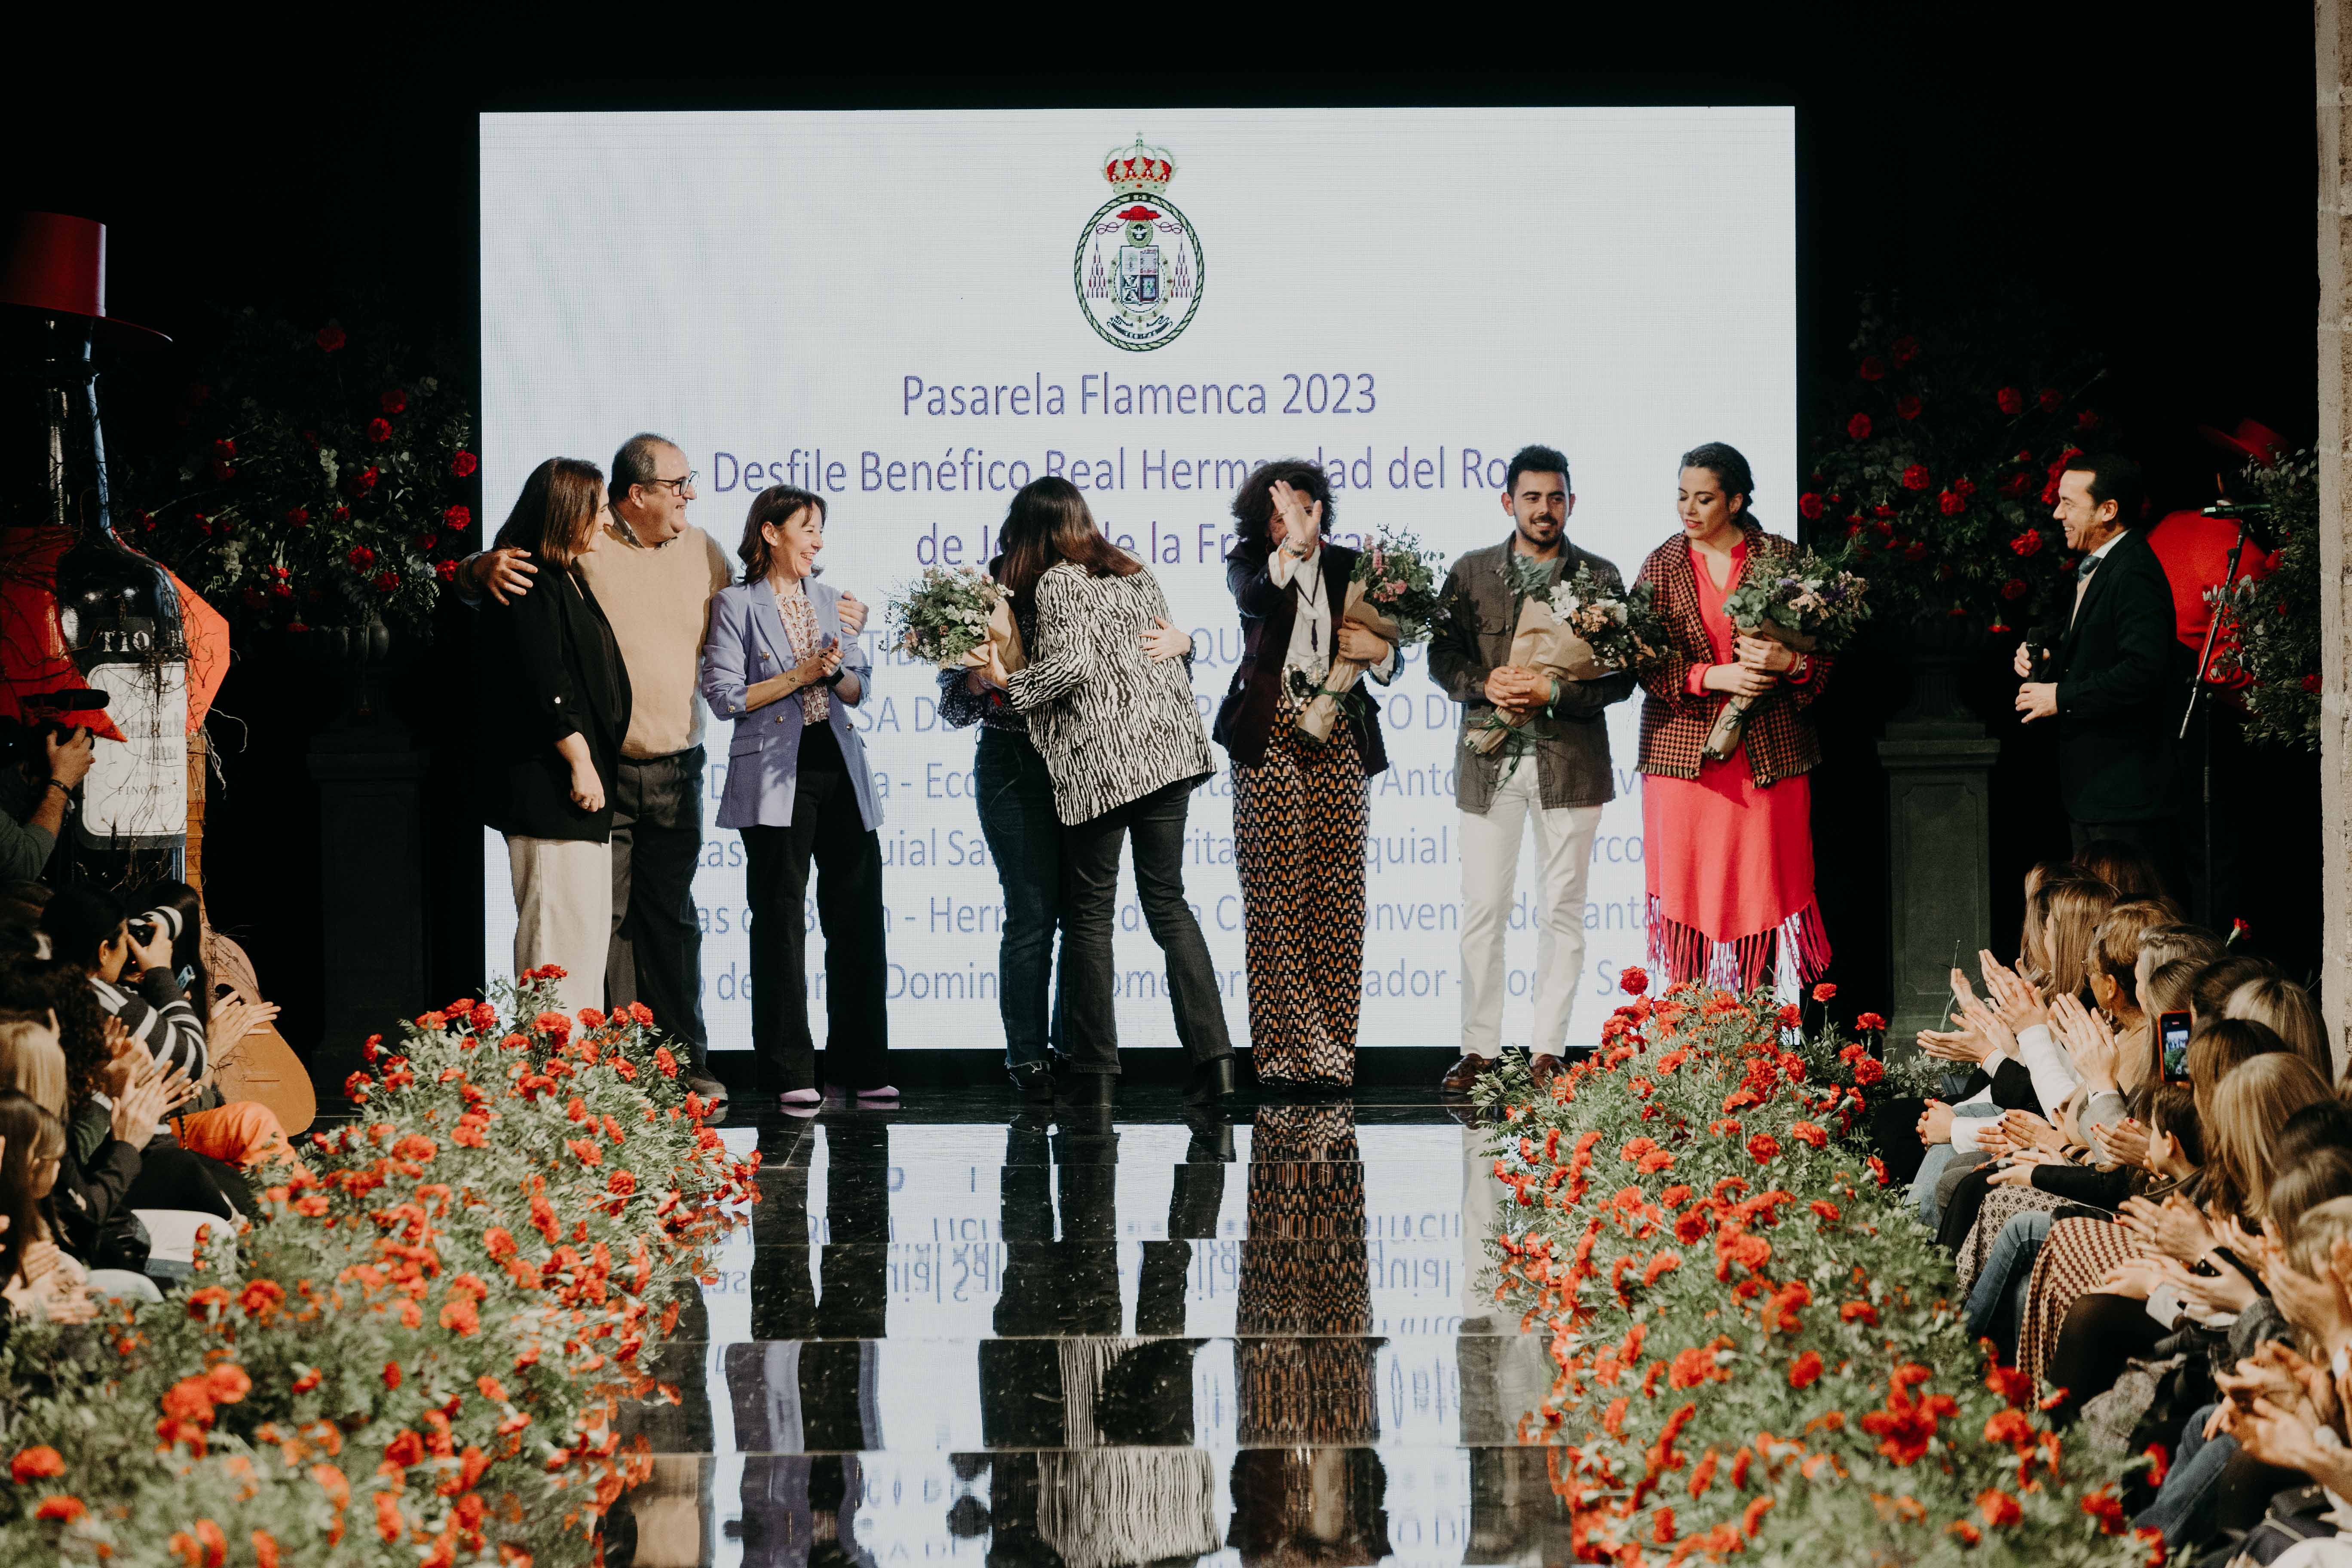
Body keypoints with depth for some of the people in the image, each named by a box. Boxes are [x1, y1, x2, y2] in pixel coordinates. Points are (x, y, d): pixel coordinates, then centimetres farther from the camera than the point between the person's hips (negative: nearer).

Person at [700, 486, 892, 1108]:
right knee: (780, 922, -1)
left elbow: (857, 690, 15)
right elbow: (725, 696, -7)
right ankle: (789, 1074, 4)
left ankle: (862, 1066, 11)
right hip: (775, 776, -5)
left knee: (857, 917, 3)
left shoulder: (828, 601, 15)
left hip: (839, 768, 5)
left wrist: (838, 672, -7)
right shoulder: (736, 605, -1)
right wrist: (800, 675, -11)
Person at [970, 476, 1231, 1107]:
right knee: (1167, 901, 10)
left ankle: (1096, 1073, 3)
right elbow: (1174, 651, 17)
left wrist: (1008, 682, -4)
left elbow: (1071, 662, -16)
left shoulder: (1055, 583, -5)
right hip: (1168, 748, 6)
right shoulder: (1136, 575, 17)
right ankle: (1212, 1055, -2)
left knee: (1089, 913, 3)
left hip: (1100, 764, -6)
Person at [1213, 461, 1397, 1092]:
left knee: (1336, 898, -1)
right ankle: (1285, 1053, -3)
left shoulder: (1349, 566, 11)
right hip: (1271, 739, -2)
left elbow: (1389, 664, 16)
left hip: (1338, 742, 2)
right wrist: (1290, 552, -39)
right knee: (1276, 897, -6)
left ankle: (1330, 1052, 2)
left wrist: (1379, 651, -7)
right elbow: (1253, 600, -22)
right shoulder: (1249, 562, 3)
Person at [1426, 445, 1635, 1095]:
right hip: (1488, 759, 1)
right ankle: (1480, 1049, 7)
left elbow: (1620, 676, 0)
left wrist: (1553, 692, -15)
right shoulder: (1469, 573, 7)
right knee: (1482, 909, 0)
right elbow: (1441, 656, 7)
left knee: (1562, 913, 3)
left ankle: (1547, 1051, 9)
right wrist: (1486, 685, -12)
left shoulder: (1600, 577, 3)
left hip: (1570, 762, -1)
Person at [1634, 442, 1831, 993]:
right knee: (1687, 883, -2)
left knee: (1763, 886, -2)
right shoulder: (1662, 566, 7)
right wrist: (1713, 677, -16)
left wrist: (1787, 662, -17)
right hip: (1683, 754, 1)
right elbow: (1647, 662, -1)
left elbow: (1826, 655, 4)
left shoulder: (1782, 559, 4)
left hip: (1769, 755, -1)